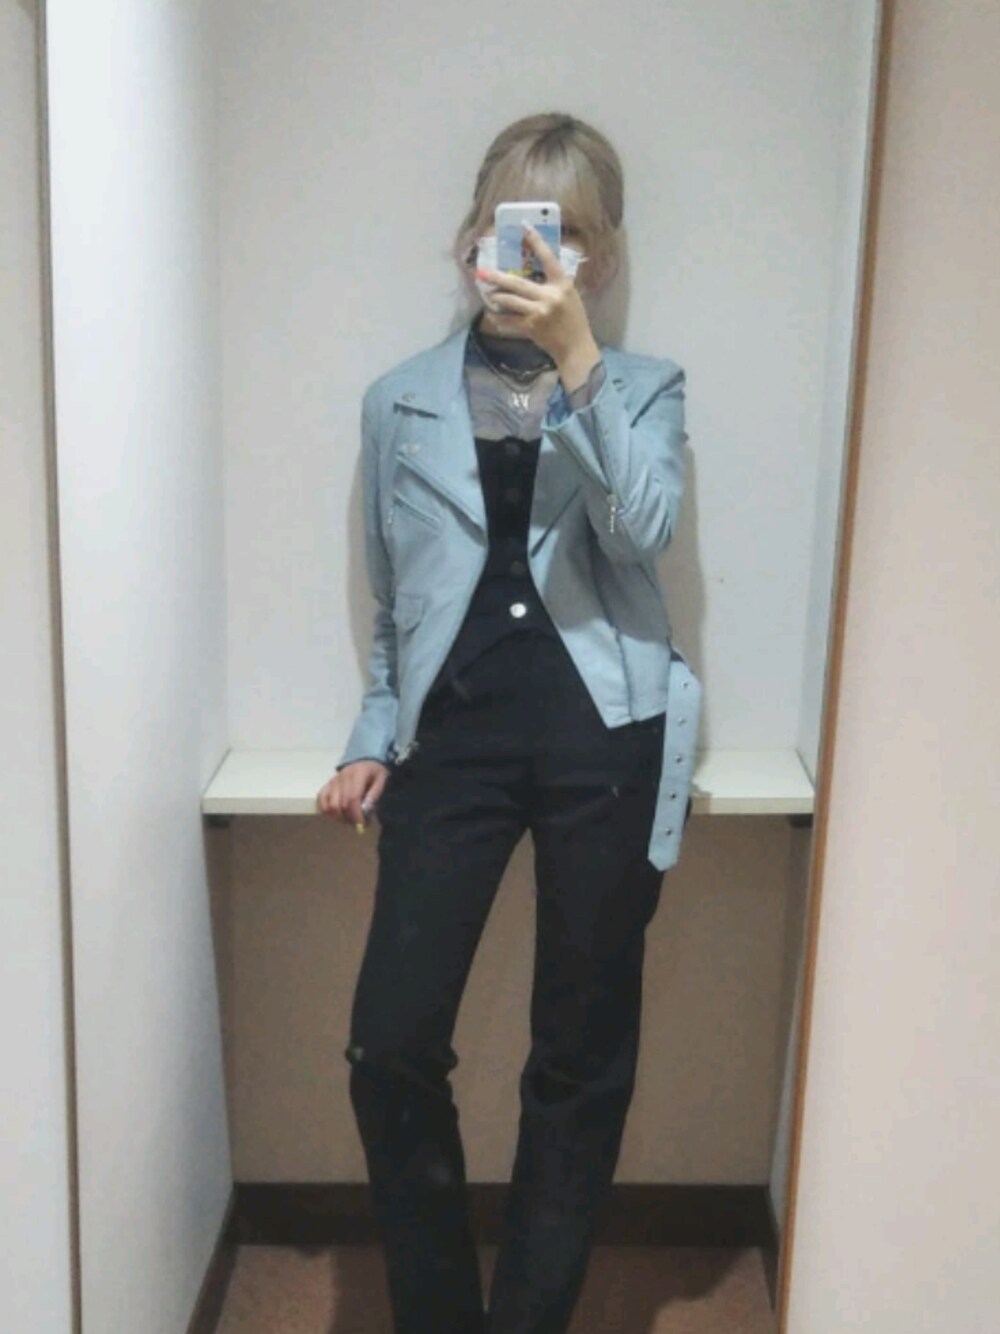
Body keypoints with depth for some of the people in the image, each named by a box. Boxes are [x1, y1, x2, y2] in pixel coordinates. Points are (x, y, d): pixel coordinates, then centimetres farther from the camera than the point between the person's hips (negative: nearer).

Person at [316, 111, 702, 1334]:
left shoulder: (643, 387, 9)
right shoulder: (399, 400, 14)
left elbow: (643, 531, -12)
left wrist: (578, 358, -17)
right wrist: (374, 739, 8)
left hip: (601, 732, -1)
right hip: (454, 732, 2)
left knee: (581, 1054, 7)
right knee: (391, 1047, -4)